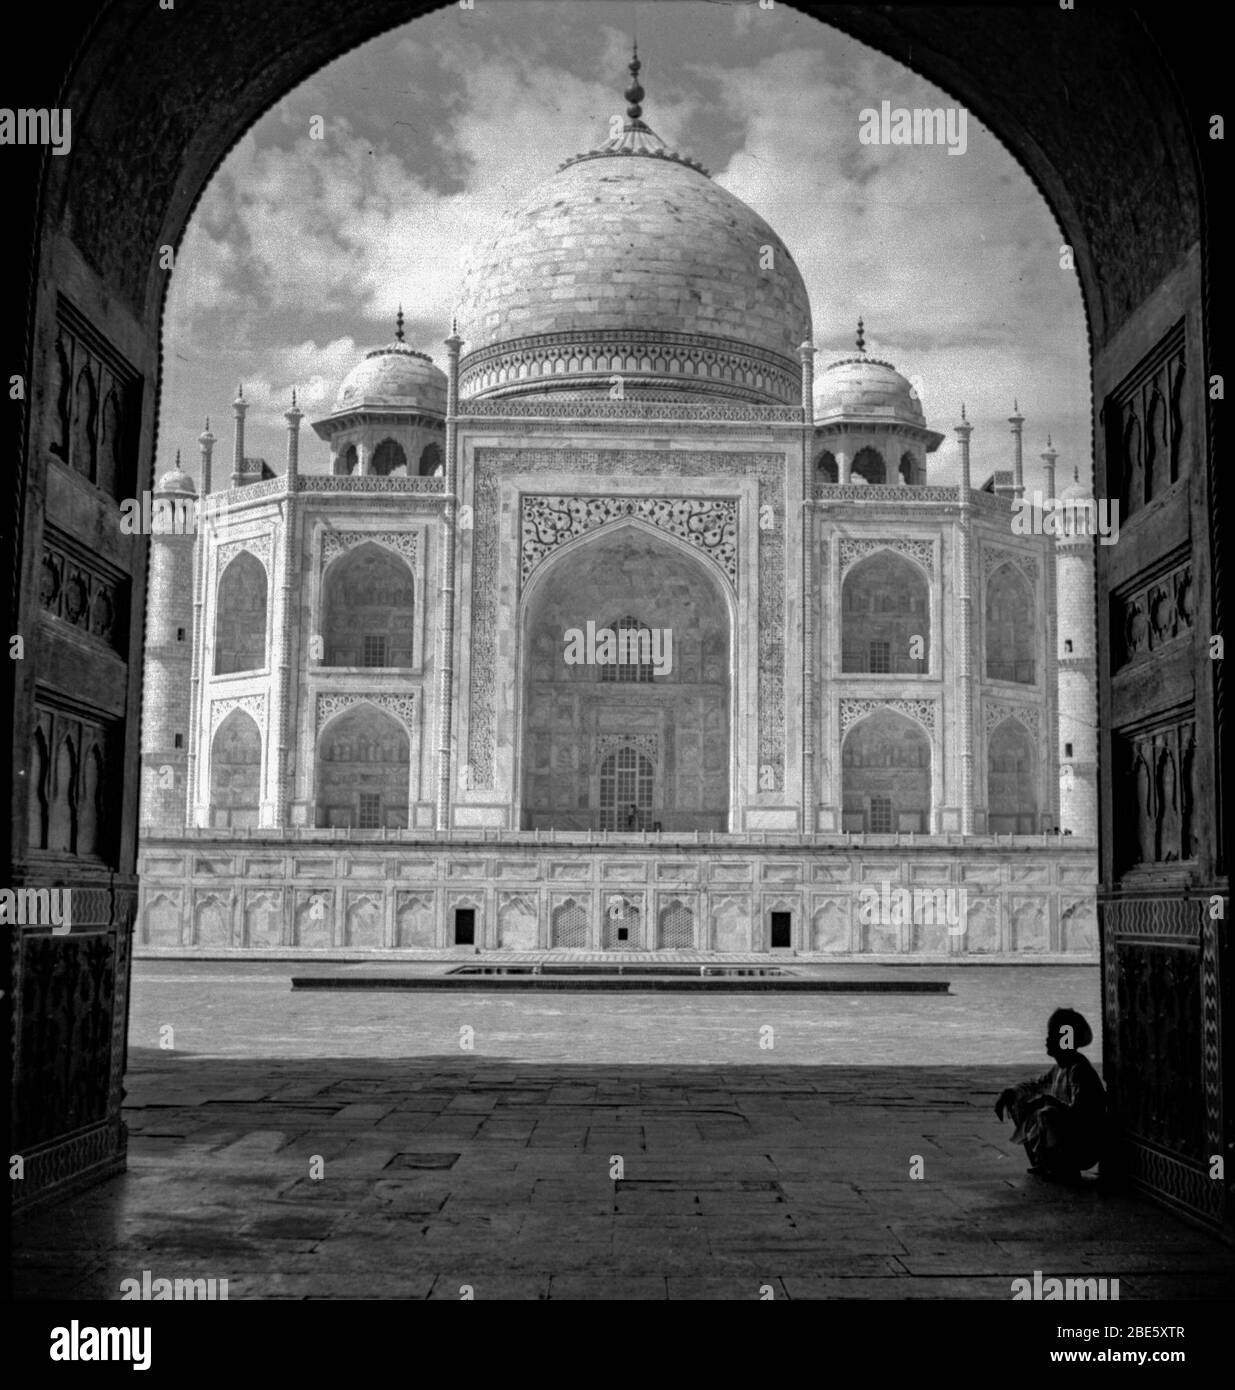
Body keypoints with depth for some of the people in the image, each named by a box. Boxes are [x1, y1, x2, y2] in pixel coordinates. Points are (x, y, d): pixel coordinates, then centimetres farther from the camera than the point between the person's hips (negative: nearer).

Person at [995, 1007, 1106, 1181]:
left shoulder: (1079, 1070, -23)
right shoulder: (1060, 1068, 5)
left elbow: (1076, 1113, -32)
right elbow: (1036, 1086, 20)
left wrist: (1046, 1100, -26)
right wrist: (1008, 1092, 4)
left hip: (1087, 1148, -9)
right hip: (1066, 1138, 9)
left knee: (1047, 1114, -34)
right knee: (1017, 1101, 8)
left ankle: (1068, 1170, -13)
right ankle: (1041, 1162, 9)